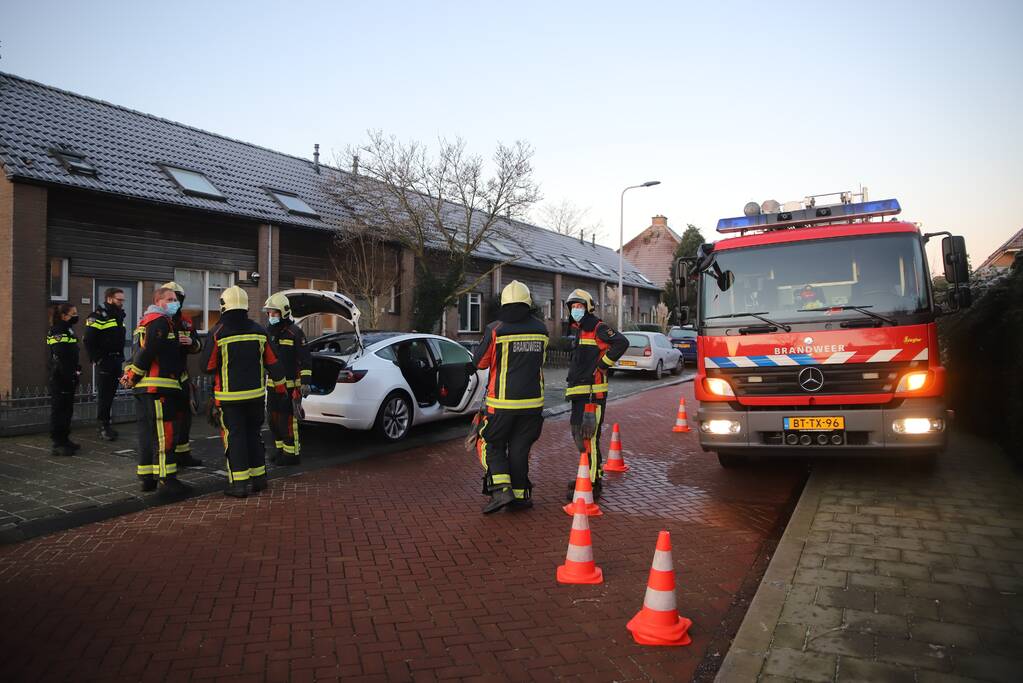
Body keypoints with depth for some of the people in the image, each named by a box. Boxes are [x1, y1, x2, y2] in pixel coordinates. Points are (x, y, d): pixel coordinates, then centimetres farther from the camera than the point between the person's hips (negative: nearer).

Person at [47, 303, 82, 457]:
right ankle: (58, 444, -1)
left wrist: (76, 371, 16)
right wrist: (70, 377, -21)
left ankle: (64, 440, 23)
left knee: (67, 410, 14)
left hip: (68, 379, 9)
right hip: (60, 379, -9)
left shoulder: (69, 331, 16)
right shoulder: (58, 332, -13)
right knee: (59, 410, -5)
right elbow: (59, 359, -20)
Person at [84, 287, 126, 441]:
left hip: (116, 362, 8)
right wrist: (96, 359, -16)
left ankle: (106, 425, 20)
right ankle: (103, 427, 2)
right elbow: (88, 341, -16)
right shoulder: (98, 316, -10)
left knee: (110, 394, 12)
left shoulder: (118, 316, 16)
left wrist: (121, 358, 13)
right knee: (103, 395, -4)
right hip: (104, 362, -8)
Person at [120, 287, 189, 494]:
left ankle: (146, 477, 18)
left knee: (147, 431, 12)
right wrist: (133, 376, -9)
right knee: (163, 432, -8)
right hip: (158, 386, -11)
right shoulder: (160, 321, -11)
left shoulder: (146, 321, 24)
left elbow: (140, 351, 21)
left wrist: (130, 374, 10)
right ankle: (166, 477, -7)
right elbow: (147, 352, -18)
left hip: (145, 388, 11)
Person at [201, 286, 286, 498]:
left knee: (234, 436, 2)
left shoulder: (217, 332, -10)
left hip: (229, 396, -4)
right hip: (256, 393, 4)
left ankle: (239, 483, 2)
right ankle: (259, 478, 22)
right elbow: (272, 363, 5)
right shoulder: (258, 330, 2)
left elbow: (207, 367, -8)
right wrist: (280, 387, 15)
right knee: (253, 434, 16)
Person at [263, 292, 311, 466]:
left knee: (288, 420, -6)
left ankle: (292, 453, 3)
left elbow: (306, 359, -12)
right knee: (274, 420, 15)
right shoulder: (269, 332, 13)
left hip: (290, 385, -8)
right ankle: (279, 449, 29)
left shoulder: (294, 332, -10)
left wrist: (305, 382, -17)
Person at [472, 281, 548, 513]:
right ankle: (519, 493, 18)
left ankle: (501, 488, -5)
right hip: (532, 400, 3)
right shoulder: (540, 329, 2)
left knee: (492, 444, 10)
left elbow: (479, 362, 0)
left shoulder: (496, 329, -11)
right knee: (519, 448, 14)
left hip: (502, 401, -3)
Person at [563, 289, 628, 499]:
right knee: (579, 434, 17)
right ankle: (589, 476, 29)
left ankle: (592, 484, -7)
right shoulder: (579, 331, 22)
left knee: (588, 437, -11)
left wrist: (603, 365, -18)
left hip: (593, 393, -10)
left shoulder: (598, 328, -8)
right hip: (579, 393, 10)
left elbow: (621, 343, -23)